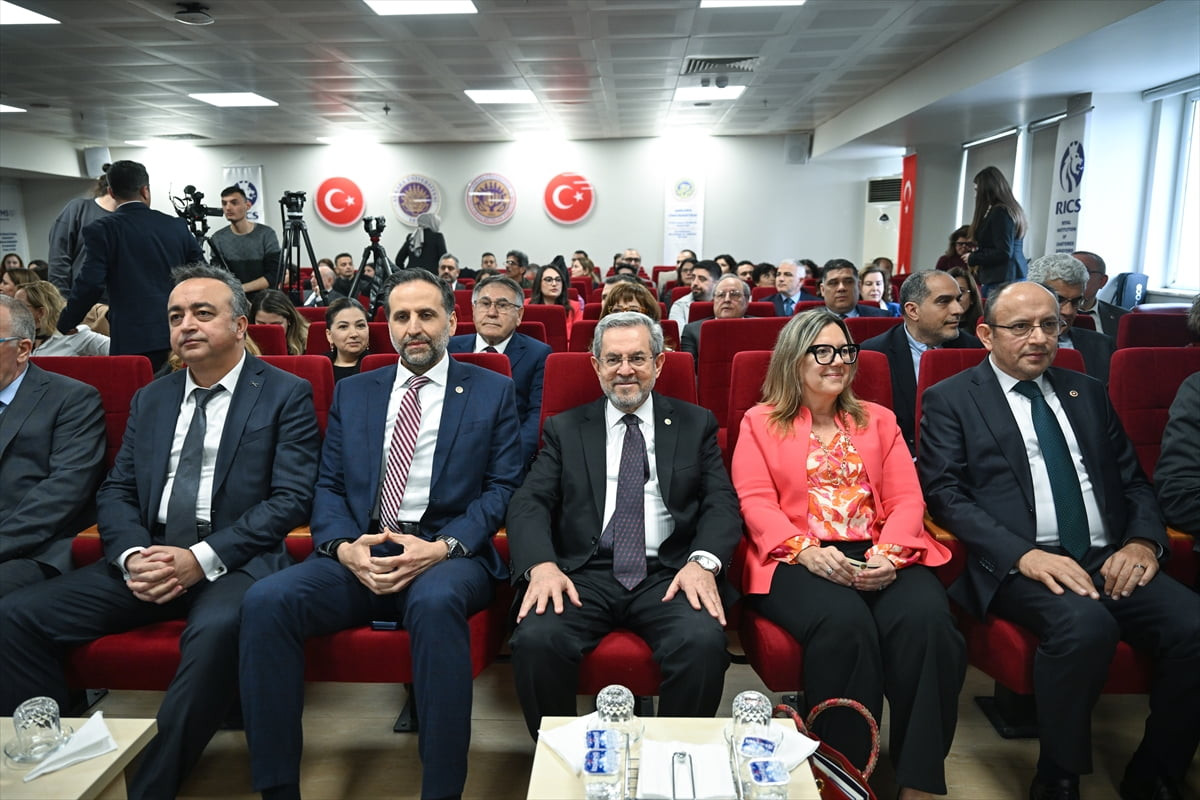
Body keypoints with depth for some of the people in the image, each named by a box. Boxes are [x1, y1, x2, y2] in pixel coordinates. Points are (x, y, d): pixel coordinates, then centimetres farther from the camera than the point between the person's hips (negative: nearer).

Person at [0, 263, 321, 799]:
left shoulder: (286, 394, 1)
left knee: (216, 629, -36)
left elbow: (290, 498, -8)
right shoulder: (149, 400, 19)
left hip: (234, 561, -5)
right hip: (148, 558, 6)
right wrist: (131, 556, -8)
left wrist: (204, 558, -18)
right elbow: (116, 492, 14)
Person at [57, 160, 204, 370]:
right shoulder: (176, 226, 9)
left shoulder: (101, 230, -1)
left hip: (132, 340, -3)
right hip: (178, 336, 4)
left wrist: (64, 325, 6)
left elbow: (90, 284, -7)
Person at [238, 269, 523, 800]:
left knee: (436, 602, -37)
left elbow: (502, 488, 0)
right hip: (358, 555, 3)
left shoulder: (492, 392, 9)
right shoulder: (352, 393, 18)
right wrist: (345, 547, -10)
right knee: (265, 602, -23)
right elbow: (328, 487, 12)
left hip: (447, 555, -3)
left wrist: (442, 548, -16)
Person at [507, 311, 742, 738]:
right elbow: (529, 503, 6)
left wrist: (703, 561, -14)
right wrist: (542, 564, -15)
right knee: (535, 639, -28)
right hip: (584, 573, 1)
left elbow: (721, 503, 7)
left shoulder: (696, 424, 16)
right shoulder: (565, 428, 16)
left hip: (668, 574, 0)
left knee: (704, 643, -30)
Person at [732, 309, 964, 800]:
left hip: (878, 559, 3)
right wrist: (807, 550, -18)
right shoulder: (760, 422, 12)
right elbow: (756, 504, -1)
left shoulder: (878, 420, 21)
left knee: (927, 618, -29)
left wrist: (888, 554, -12)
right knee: (844, 624, -34)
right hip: (798, 560, -3)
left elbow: (907, 500, 9)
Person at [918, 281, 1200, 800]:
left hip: (1109, 559, 5)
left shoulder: (1087, 392, 21)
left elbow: (1134, 481, 19)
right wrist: (1023, 553, -19)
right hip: (1019, 565, -5)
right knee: (1084, 624, -34)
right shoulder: (950, 399, 4)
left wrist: (1144, 541, -3)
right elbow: (944, 493, -6)